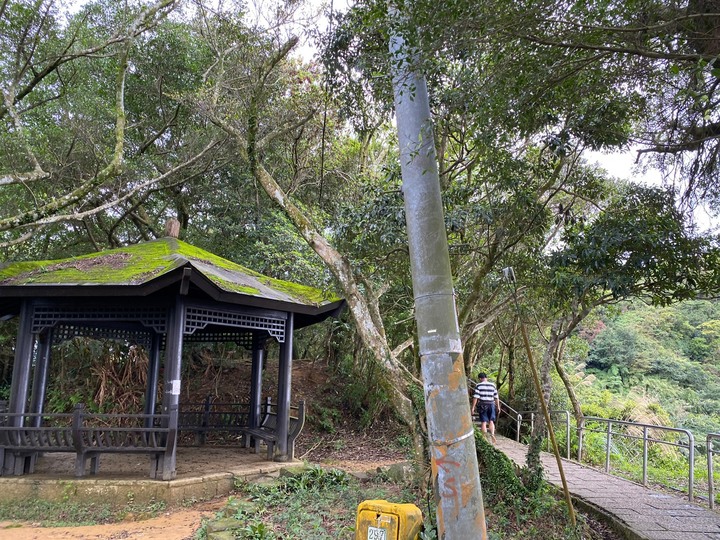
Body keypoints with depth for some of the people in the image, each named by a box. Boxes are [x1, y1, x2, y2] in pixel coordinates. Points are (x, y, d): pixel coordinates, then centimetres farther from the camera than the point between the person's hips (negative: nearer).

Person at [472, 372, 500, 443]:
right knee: (491, 421, 10)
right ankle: (492, 434, -13)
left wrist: (473, 407, -8)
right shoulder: (492, 385, 7)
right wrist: (498, 407, 14)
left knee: (483, 422, 3)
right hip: (491, 405, 3)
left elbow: (475, 397, -10)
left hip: (482, 405, -2)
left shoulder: (478, 386, -3)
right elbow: (496, 397, 7)